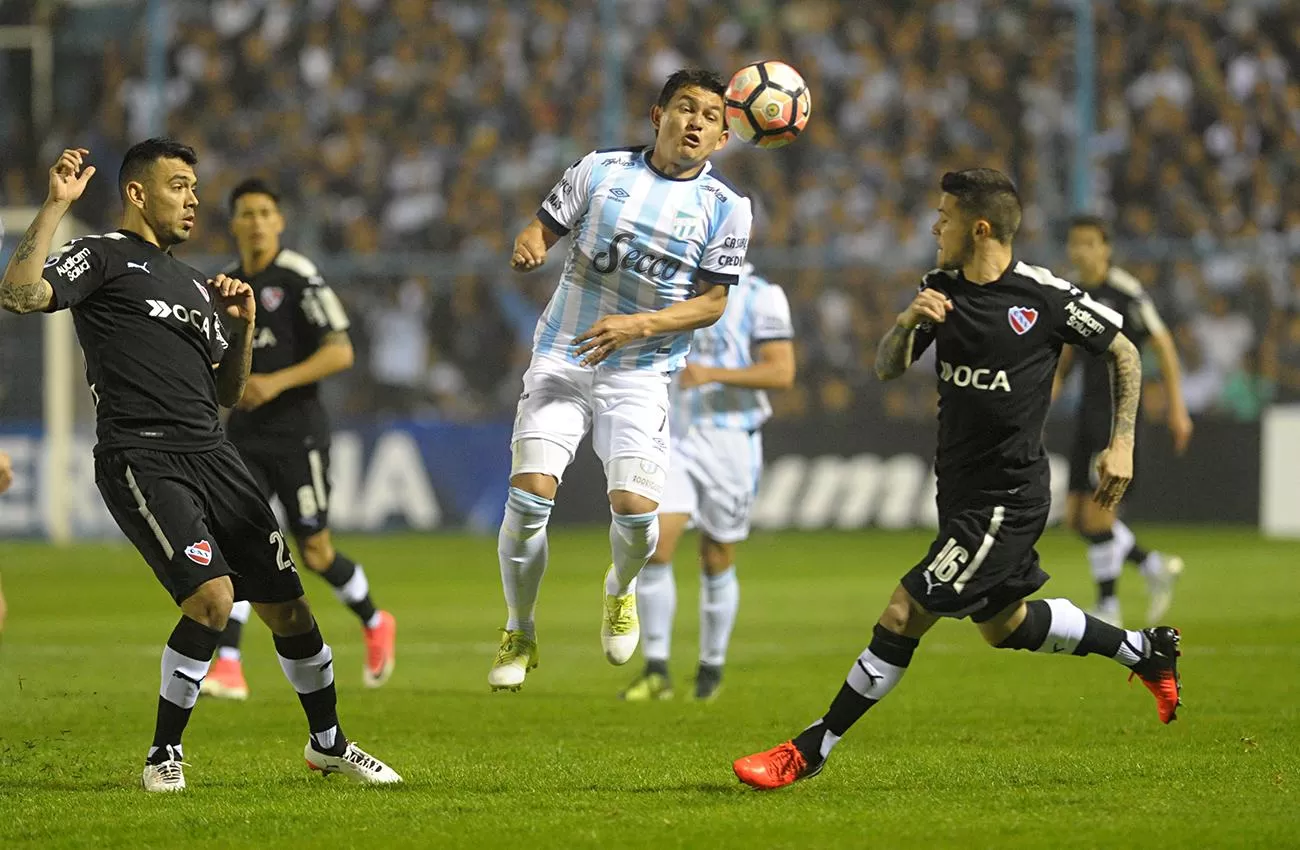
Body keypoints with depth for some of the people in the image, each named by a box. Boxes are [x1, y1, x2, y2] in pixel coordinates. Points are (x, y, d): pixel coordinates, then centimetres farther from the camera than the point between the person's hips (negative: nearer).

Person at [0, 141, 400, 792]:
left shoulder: (195, 286, 25)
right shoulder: (103, 258, 3)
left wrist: (243, 326, 13)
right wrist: (56, 205, -16)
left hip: (211, 455, 7)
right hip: (140, 457, -7)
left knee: (286, 604, 7)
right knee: (213, 595, -23)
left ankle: (327, 743, 28)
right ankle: (164, 755, -8)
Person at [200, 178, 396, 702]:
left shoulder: (299, 278, -9)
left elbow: (340, 352, -14)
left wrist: (277, 382, -21)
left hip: (296, 430, -5)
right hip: (243, 434, 5)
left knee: (314, 552, 1)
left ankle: (375, 625, 30)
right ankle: (228, 668, -16)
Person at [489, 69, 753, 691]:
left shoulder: (726, 207, 1)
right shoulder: (601, 169, 3)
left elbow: (712, 302, 0)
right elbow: (545, 226, 8)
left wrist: (636, 325, -15)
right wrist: (529, 246, -17)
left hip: (641, 372, -1)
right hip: (561, 357, 1)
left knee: (635, 508, -17)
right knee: (529, 492, -15)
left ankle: (620, 591, 21)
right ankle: (519, 635, 7)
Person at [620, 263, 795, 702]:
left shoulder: (761, 298, -6)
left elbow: (782, 372, -16)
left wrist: (713, 374, -26)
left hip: (730, 441, -4)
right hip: (675, 438, 4)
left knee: (717, 563, 6)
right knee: (655, 548, -12)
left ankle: (711, 670, 23)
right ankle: (656, 673, -9)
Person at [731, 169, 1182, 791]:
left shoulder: (1046, 298, -13)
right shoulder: (939, 290, 3)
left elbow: (1124, 354, 0)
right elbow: (887, 369, 2)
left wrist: (1121, 443, -5)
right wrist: (908, 321, -18)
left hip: (1007, 500, -8)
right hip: (961, 493, 8)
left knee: (905, 615, -10)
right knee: (1004, 626, 22)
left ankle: (812, 750, -4)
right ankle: (1145, 651, 39)